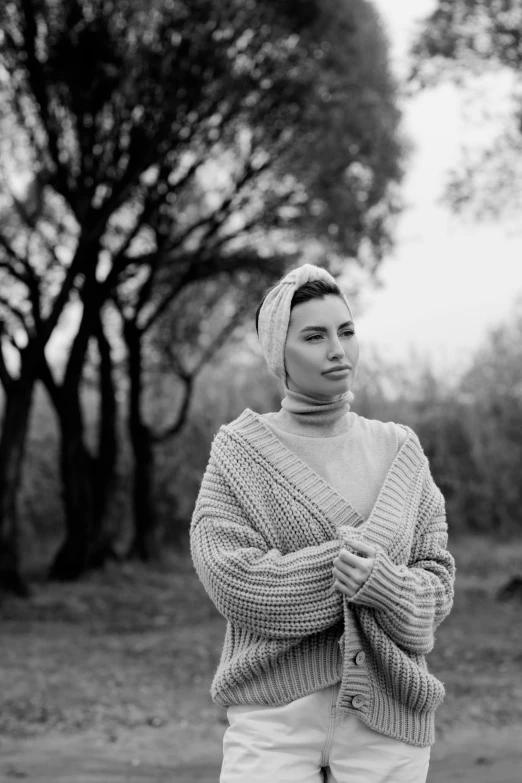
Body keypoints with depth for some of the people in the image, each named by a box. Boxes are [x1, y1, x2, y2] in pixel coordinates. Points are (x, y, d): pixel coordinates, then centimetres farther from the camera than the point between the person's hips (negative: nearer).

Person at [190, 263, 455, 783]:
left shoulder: (399, 450, 10)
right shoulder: (239, 449, 2)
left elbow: (438, 577, 5)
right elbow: (230, 579, -10)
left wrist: (384, 583, -17)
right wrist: (351, 564, -13)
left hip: (388, 718, 3)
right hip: (274, 715, -2)